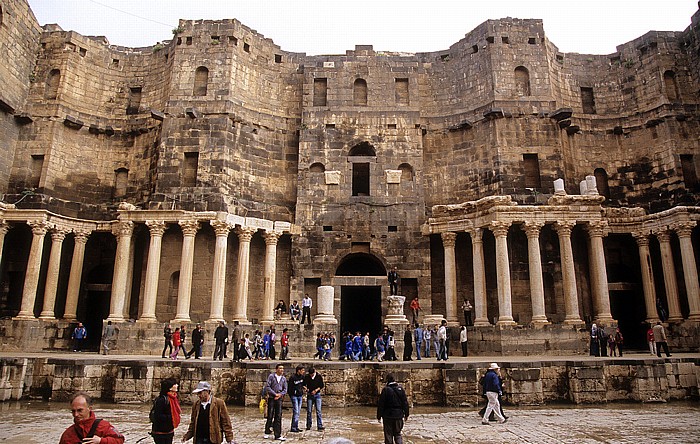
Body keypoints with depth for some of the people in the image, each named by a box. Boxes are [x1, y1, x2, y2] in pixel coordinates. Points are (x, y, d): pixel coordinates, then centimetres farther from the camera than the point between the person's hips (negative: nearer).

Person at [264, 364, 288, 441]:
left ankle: (278, 435, 3)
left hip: (279, 399, 3)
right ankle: (267, 432, 18)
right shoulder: (271, 376, -3)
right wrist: (275, 394, -10)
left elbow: (285, 390, 11)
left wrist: (280, 394, -7)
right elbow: (267, 387, -8)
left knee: (278, 417, 1)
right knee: (270, 416, 2)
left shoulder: (284, 378, 9)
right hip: (271, 398, -3)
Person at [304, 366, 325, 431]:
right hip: (309, 395, 1)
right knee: (309, 411, 4)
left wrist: (316, 390, -12)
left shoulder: (319, 376, -6)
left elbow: (322, 385, 0)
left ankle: (320, 426, -5)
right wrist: (305, 388, -14)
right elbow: (304, 384, 6)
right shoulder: (306, 377, -4)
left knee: (318, 411, -6)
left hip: (317, 394, -1)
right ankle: (308, 426, 16)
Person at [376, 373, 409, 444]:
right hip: (398, 415, 4)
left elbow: (380, 404, -10)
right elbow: (405, 403, 6)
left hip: (388, 416, -3)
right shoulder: (400, 389, 1)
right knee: (398, 434, 15)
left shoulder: (385, 389, -11)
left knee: (388, 435, 8)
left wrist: (379, 416, -2)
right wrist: (406, 414, 14)